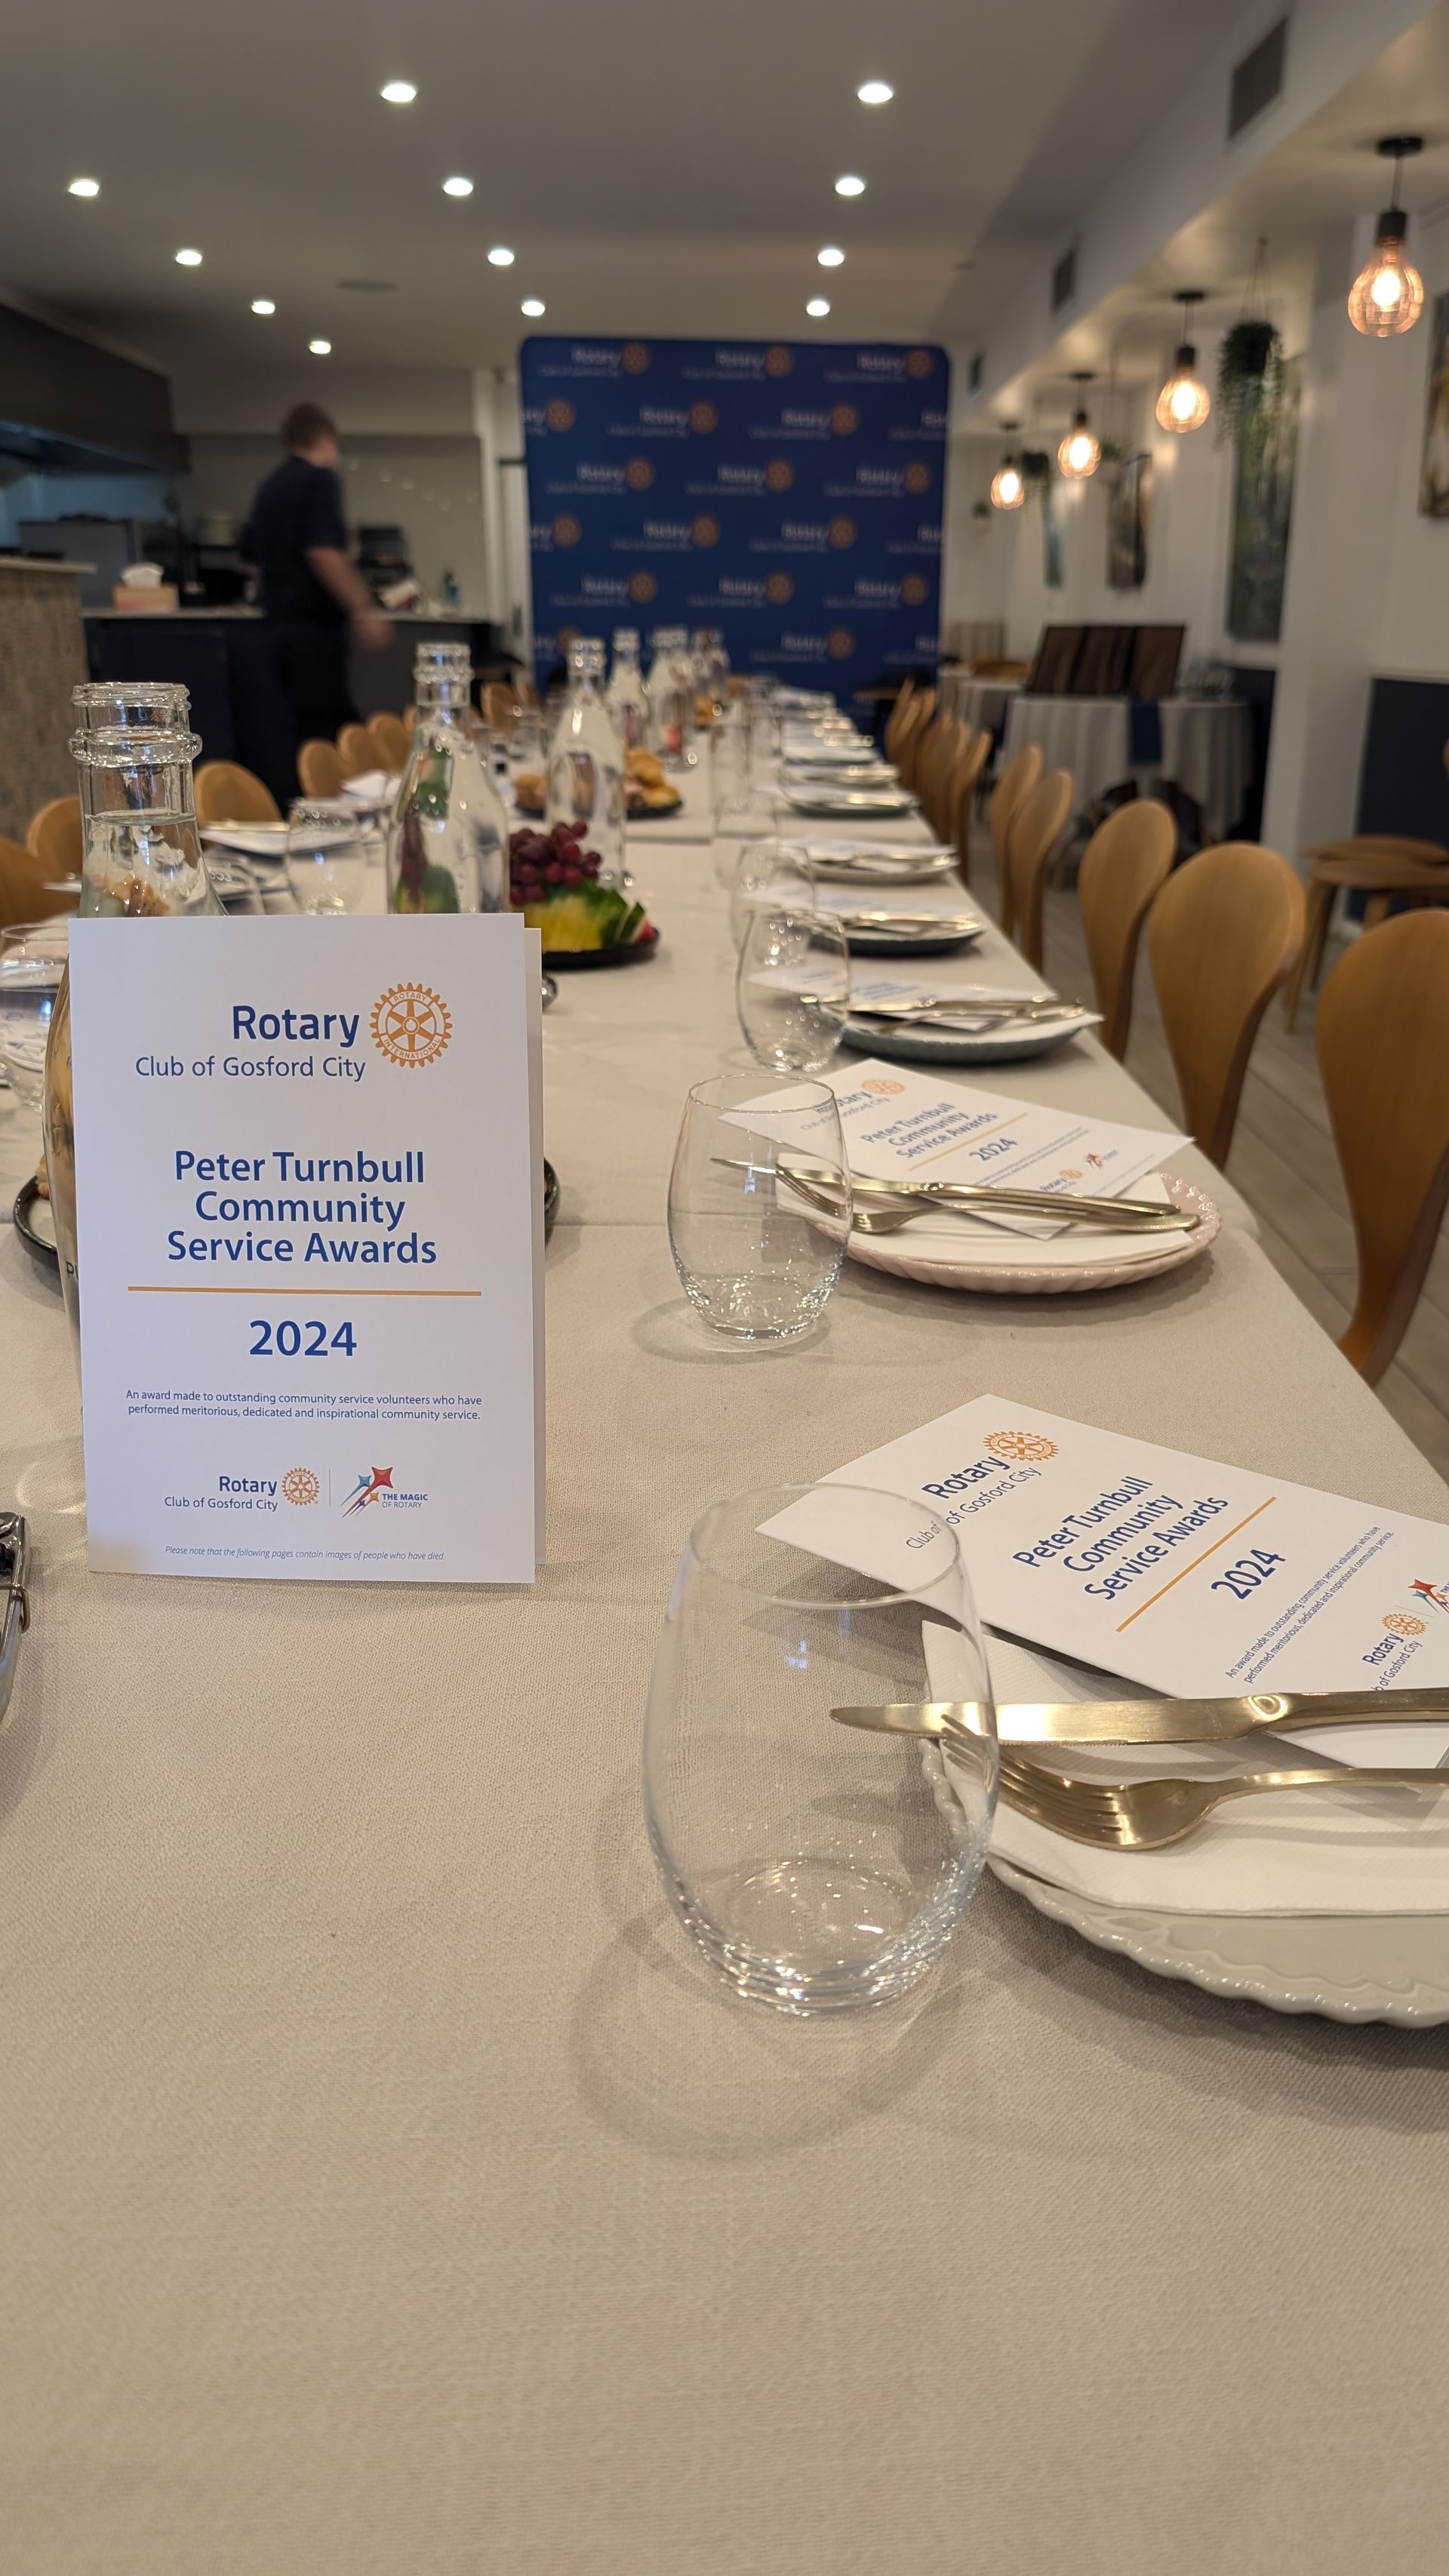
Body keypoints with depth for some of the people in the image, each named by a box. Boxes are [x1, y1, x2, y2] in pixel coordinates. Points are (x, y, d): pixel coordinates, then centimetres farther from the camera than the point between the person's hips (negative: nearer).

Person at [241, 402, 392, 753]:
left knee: (344, 724, 12)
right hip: (316, 624, -9)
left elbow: (253, 554, 26)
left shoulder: (269, 488, 17)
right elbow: (323, 552, -20)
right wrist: (362, 609, -19)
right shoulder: (320, 479, -8)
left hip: (282, 623, 9)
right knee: (321, 738, -10)